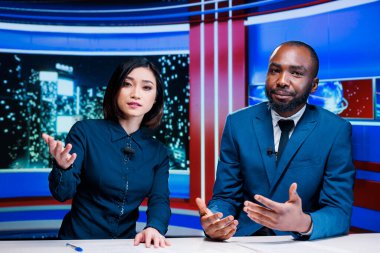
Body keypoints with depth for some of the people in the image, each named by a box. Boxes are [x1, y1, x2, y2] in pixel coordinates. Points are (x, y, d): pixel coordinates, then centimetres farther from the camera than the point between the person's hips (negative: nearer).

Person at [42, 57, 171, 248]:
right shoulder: (85, 131, -7)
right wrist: (62, 167, -30)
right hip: (78, 242, -2)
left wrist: (154, 227, -26)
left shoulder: (158, 152, 3)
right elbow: (62, 193, -9)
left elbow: (159, 200, -5)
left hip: (125, 245, 2)